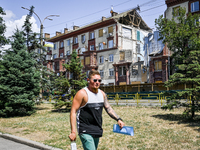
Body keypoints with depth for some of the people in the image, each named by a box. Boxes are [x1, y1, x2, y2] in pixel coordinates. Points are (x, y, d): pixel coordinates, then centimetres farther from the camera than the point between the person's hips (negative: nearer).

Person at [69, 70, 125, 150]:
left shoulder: (102, 94, 7)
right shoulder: (82, 93, -14)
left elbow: (108, 108, 15)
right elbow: (73, 112, -15)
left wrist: (118, 119, 2)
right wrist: (73, 132, -21)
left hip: (97, 130, 7)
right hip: (85, 131, -7)